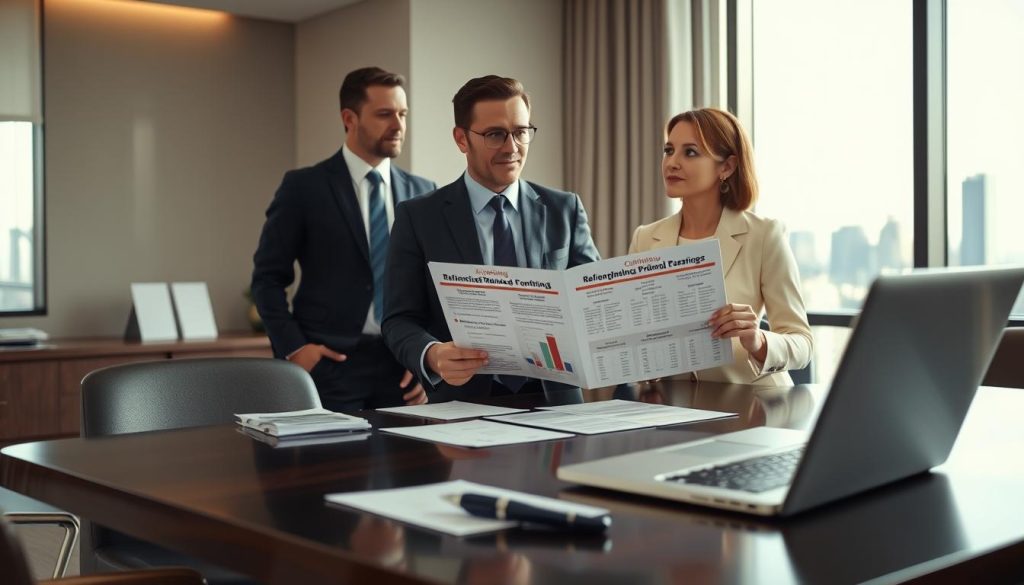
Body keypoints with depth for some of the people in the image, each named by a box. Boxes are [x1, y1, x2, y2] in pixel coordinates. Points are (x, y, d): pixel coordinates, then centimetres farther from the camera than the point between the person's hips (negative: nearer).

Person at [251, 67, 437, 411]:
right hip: (330, 362, -3)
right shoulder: (303, 187, 0)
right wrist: (292, 347, -9)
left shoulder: (422, 193, 9)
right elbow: (268, 277, 1)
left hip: (403, 368, 3)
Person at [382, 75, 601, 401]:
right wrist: (432, 356, -20)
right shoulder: (417, 218, 4)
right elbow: (400, 320, 1)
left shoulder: (564, 210, 10)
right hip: (463, 405, -1)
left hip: (553, 400, 2)